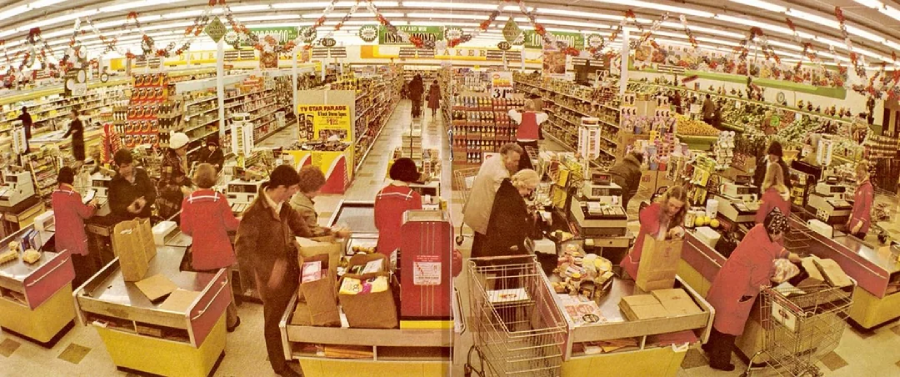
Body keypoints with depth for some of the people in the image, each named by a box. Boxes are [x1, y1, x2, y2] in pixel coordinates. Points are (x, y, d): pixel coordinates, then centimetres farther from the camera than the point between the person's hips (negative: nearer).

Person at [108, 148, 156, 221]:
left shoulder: (141, 173, 3)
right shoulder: (114, 182, -2)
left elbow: (152, 192, 3)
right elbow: (113, 206, -4)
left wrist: (145, 201, -18)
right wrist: (127, 209, -23)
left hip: (145, 218, 2)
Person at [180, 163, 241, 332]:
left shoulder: (188, 201, -8)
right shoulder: (219, 198, -13)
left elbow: (185, 229, -2)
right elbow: (231, 224, -8)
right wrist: (242, 220, 13)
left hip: (200, 254, 1)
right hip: (221, 252, -1)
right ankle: (230, 321, 27)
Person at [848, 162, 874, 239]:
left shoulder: (868, 187, -15)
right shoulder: (860, 186, 11)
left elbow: (867, 209, -18)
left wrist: (859, 225, -21)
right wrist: (850, 219, 16)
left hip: (861, 225, -8)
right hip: (854, 221, 8)